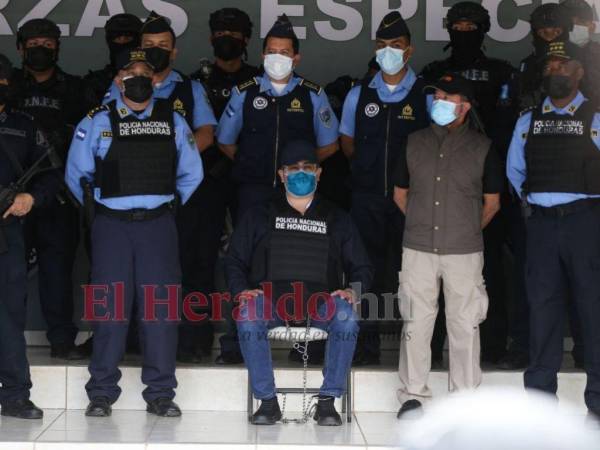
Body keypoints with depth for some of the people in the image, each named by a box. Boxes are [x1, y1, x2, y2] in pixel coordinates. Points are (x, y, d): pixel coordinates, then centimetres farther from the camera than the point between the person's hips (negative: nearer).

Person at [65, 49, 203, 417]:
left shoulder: (173, 122, 9)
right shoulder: (98, 121, 3)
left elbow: (191, 173, 18)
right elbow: (77, 173, 11)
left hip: (159, 225, 1)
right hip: (111, 226, -1)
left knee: (161, 306, -2)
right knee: (109, 307, -2)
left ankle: (160, 392, 5)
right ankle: (102, 393, 5)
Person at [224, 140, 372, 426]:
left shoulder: (337, 220, 21)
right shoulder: (260, 217, 20)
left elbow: (361, 267, 19)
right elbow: (234, 261, 15)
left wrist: (352, 290, -4)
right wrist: (242, 290, -6)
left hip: (320, 301, 0)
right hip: (270, 298, 0)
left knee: (346, 317, -33)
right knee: (248, 315, -35)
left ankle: (327, 400, -24)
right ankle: (267, 401, -25)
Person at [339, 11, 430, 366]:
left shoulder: (426, 96, 1)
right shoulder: (359, 95, 10)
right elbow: (347, 141, 21)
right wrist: (371, 167, 11)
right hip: (368, 197, 2)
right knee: (368, 269, 3)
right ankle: (368, 344, 9)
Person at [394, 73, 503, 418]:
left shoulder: (482, 148, 3)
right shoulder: (415, 143, 9)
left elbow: (492, 203, 10)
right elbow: (400, 193, 18)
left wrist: (467, 230, 10)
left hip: (464, 251, -2)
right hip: (419, 248, 2)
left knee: (465, 325, 2)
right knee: (415, 322, 4)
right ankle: (413, 394, 13)